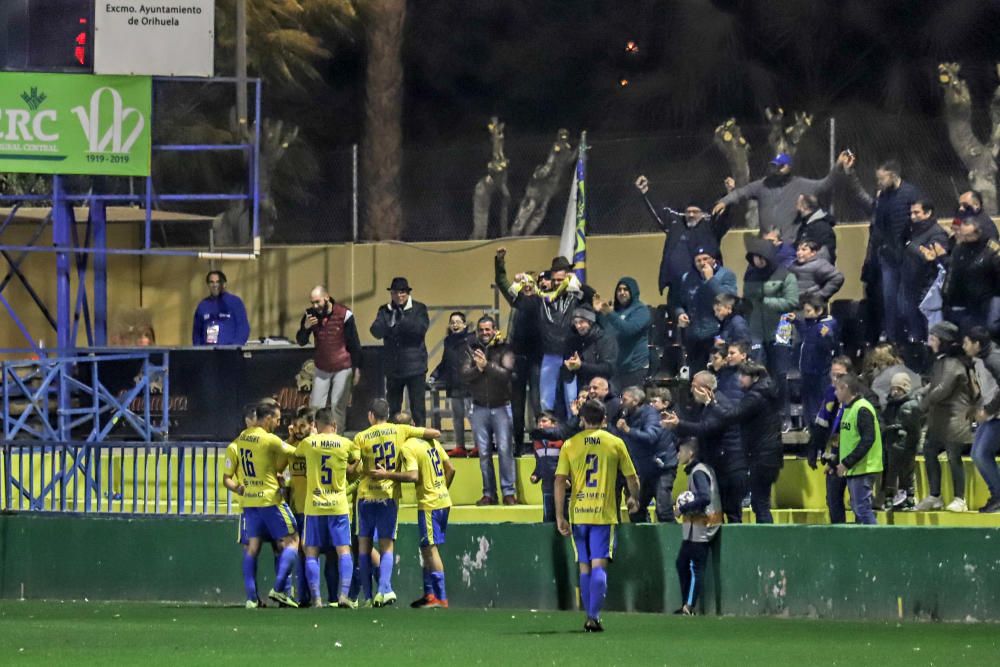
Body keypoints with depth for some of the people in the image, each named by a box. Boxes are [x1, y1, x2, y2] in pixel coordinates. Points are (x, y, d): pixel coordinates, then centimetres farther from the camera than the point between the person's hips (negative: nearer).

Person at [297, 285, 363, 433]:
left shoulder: (344, 314, -13)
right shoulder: (311, 314, -2)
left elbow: (354, 343, -5)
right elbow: (301, 342, 1)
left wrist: (357, 368, -5)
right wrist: (305, 327, -20)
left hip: (343, 369, -4)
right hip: (322, 369, 4)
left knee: (338, 405, -7)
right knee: (315, 406, -1)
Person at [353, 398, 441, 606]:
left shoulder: (361, 438, -3)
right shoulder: (400, 431, 0)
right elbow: (436, 433, 4)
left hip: (366, 495, -1)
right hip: (390, 495, 1)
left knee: (364, 545, 8)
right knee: (387, 546, 3)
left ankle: (367, 596, 4)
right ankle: (384, 589, -18)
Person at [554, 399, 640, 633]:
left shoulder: (570, 445, 3)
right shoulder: (615, 443, 2)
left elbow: (560, 481, -3)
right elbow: (631, 478, 8)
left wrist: (559, 517, -2)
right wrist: (633, 499, 28)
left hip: (578, 514, 2)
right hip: (604, 513, -2)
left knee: (585, 568, 12)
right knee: (599, 566, -4)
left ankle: (590, 617, 18)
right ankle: (594, 616, -17)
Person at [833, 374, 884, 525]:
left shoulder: (862, 409, -14)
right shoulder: (848, 409, 15)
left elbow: (867, 440, -21)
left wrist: (847, 463, -21)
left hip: (863, 469, -10)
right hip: (853, 470, 10)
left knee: (862, 508, -11)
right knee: (857, 509, 12)